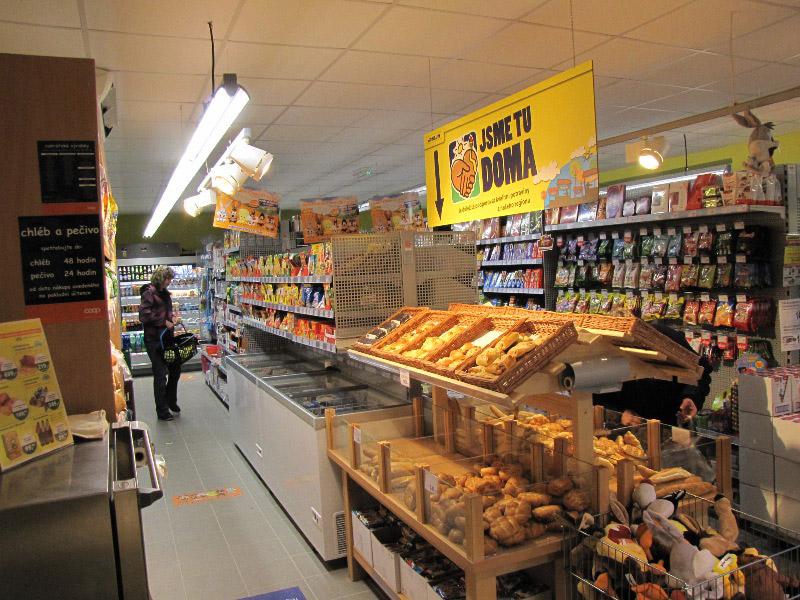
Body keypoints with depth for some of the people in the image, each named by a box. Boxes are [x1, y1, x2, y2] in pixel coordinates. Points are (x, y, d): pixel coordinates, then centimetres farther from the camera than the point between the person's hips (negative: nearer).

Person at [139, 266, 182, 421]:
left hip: (167, 336, 8)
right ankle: (162, 411, 11)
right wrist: (164, 322, -18)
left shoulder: (165, 292, 12)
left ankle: (171, 400, 36)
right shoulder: (149, 292, -12)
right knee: (160, 374, 0)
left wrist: (172, 317, 6)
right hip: (154, 339, -8)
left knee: (175, 368, 15)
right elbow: (144, 315, -20)